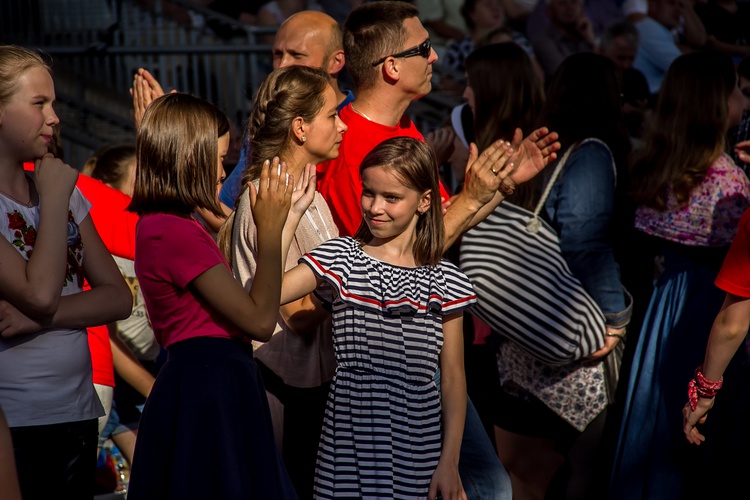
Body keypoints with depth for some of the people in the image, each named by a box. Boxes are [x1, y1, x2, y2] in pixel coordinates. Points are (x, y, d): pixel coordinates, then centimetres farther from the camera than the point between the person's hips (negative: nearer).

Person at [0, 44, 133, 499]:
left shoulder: (62, 192, 12)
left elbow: (119, 298, 6)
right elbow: (39, 292, -21)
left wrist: (43, 316, -12)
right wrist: (54, 198, -10)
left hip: (77, 414, 6)